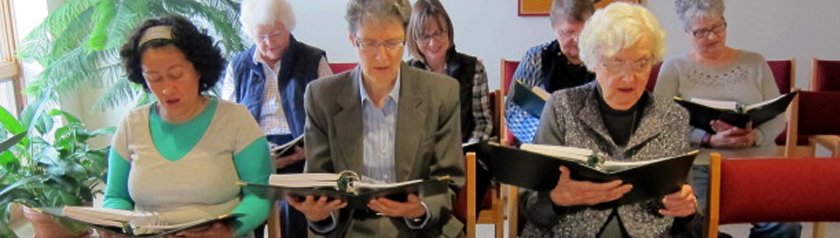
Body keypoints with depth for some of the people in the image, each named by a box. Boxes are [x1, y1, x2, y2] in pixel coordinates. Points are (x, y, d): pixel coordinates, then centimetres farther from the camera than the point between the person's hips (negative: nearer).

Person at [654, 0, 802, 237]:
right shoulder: (674, 68, 7)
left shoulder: (754, 63, 15)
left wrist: (754, 137, -12)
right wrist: (711, 140, -16)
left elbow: (777, 118, 11)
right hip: (699, 164, -2)